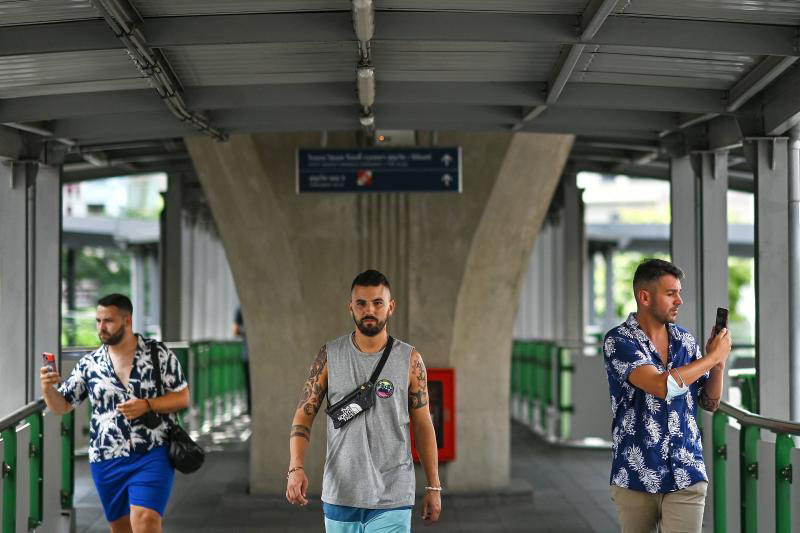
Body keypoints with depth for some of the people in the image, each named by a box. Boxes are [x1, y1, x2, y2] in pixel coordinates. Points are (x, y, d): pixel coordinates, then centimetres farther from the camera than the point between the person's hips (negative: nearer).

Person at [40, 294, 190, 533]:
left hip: (152, 454, -3)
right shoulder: (89, 364, 4)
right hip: (107, 460, 4)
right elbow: (61, 406, 7)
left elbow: (182, 397, 0)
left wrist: (146, 405, -15)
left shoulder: (158, 354, -2)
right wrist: (48, 388, -15)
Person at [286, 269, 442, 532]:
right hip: (340, 496, 2)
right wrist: (296, 468, -16)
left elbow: (423, 424, 5)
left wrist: (433, 486, 5)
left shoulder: (409, 359, 0)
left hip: (392, 500, -1)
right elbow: (303, 416, 0)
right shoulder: (330, 356, 1)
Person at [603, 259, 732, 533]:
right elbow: (662, 386, -24)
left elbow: (710, 402, 14)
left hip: (686, 476, 3)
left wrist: (718, 365, -4)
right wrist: (713, 356, -13)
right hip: (635, 477, -3)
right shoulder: (618, 341, -10)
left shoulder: (685, 340, 7)